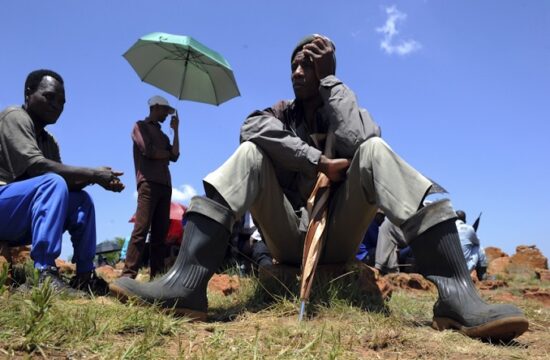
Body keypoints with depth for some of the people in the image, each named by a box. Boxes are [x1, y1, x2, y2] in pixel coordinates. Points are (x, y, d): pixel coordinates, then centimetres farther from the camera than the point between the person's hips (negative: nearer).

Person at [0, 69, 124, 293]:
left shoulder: (50, 141, 17)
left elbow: (66, 184, 6)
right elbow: (34, 166, -23)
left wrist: (92, 178, -14)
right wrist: (92, 174, -23)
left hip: (19, 218, 9)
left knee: (81, 200, 1)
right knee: (52, 183, -29)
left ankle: (84, 274, -4)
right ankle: (46, 274, -38)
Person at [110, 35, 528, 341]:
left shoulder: (352, 112, 13)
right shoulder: (280, 114, 14)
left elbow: (352, 141, -16)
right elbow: (251, 128, -14)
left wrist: (330, 79, -6)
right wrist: (319, 162, -20)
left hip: (339, 235, 0)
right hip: (289, 236, 1)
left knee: (374, 149, -23)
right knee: (249, 152, -20)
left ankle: (456, 295, -38)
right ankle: (187, 283, -40)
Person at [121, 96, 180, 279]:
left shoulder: (162, 134, 28)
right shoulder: (140, 126, 10)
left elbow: (175, 156, 12)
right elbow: (148, 151, -7)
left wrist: (175, 130, 12)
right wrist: (166, 154, 10)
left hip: (165, 185, 7)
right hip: (149, 183, -7)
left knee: (160, 232, 1)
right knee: (141, 228, -17)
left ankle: (157, 275, 0)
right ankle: (128, 274, -19)